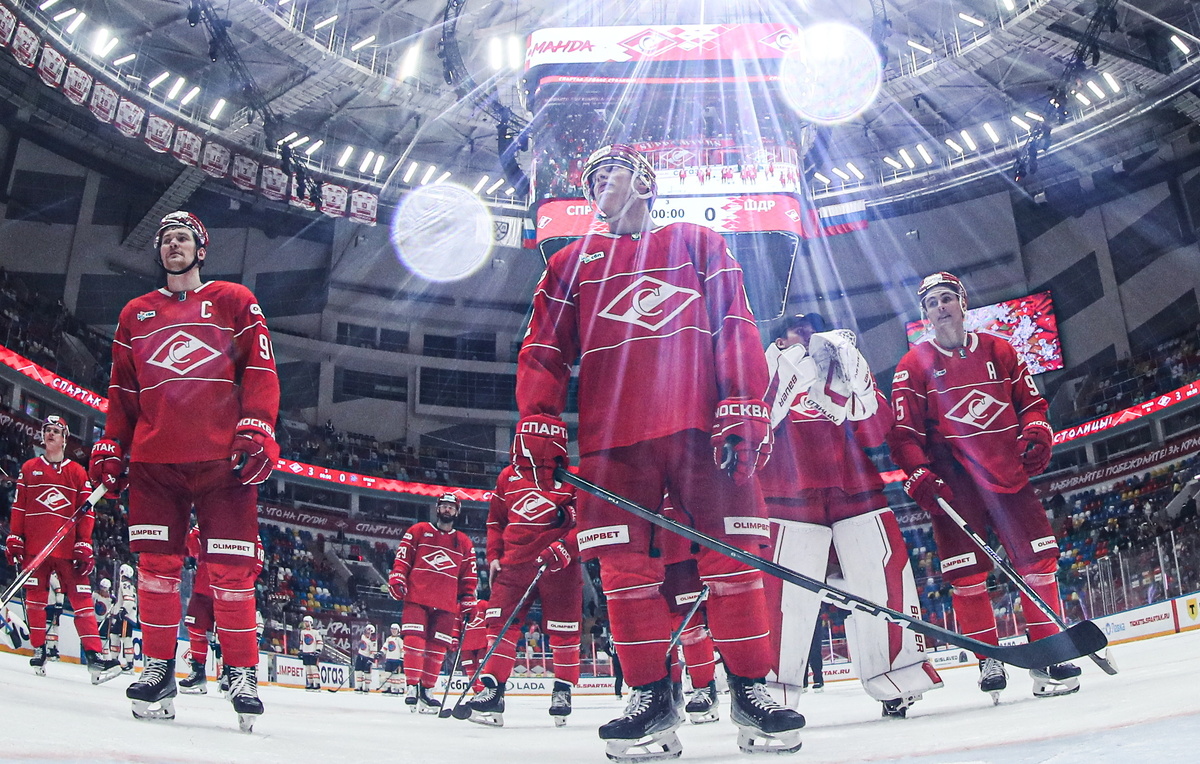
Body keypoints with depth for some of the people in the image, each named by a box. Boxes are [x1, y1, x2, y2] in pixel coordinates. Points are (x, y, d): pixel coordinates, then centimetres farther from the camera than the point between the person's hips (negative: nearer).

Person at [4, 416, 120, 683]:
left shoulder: (77, 472, 10)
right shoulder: (29, 469, 13)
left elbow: (87, 511, 6)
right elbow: (18, 507, 10)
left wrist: (84, 545, -2)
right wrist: (14, 539, 2)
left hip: (67, 548, -1)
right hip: (34, 546, 1)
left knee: (81, 598, -7)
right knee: (35, 598, 4)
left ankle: (94, 655, -13)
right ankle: (39, 651, 17)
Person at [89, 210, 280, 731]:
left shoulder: (234, 301, 11)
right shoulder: (136, 313, 22)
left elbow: (260, 368, 2)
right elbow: (122, 387, 22)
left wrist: (257, 428, -10)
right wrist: (111, 445, 13)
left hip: (222, 456, -3)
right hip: (153, 459, 3)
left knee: (230, 567, -5)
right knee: (156, 564, 0)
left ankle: (243, 672, 4)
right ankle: (159, 667, 12)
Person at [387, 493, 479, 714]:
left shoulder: (464, 543, 16)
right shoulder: (418, 531, 10)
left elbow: (469, 577, 16)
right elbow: (402, 557, 6)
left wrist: (468, 601, 9)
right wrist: (397, 579, -7)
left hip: (446, 604, 3)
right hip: (416, 597, -2)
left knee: (437, 648, 2)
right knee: (414, 640, -14)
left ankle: (426, 691, 11)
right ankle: (412, 686, -7)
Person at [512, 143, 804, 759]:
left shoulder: (696, 242, 18)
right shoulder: (571, 262, 23)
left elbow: (735, 327, 8)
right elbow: (545, 348, 16)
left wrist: (744, 408, -6)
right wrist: (538, 422, 1)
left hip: (701, 428, -1)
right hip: (611, 438, 2)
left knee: (731, 554, -7)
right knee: (625, 567, -3)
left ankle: (749, 689, 5)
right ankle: (653, 698, 7)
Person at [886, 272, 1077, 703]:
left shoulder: (999, 351, 10)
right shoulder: (914, 365, 1)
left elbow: (1030, 400, 16)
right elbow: (903, 432, -2)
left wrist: (1036, 432, -3)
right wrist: (919, 475, -14)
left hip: (1008, 474, 3)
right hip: (955, 485, -2)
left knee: (1038, 557, -2)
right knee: (967, 573, -3)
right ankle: (989, 661, 8)